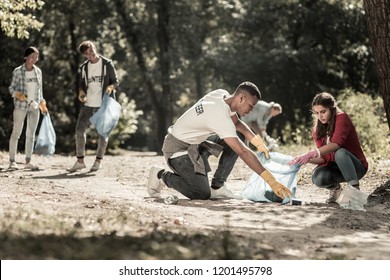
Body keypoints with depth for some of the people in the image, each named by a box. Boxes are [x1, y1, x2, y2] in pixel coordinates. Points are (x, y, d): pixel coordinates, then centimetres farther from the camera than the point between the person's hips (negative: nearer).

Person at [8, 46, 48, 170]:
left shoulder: (38, 71, 7)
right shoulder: (18, 71, -6)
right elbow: (11, 88, -1)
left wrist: (42, 104, 16)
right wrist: (18, 94, -20)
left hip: (34, 106, 5)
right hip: (21, 106, -5)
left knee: (31, 134, 5)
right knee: (16, 133, -2)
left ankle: (28, 162, 10)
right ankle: (12, 161, 1)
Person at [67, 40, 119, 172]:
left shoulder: (107, 64, -2)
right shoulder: (84, 67, 9)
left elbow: (116, 82, -1)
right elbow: (81, 84, 16)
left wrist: (110, 87, -23)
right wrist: (81, 92, -6)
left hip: (103, 104, -4)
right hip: (88, 103, 4)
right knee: (79, 129, -1)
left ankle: (98, 161, 11)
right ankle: (80, 161, 6)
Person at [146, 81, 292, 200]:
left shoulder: (222, 94, -5)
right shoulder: (221, 117, -32)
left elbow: (236, 122, 15)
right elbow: (243, 152, -36)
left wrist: (258, 142, 3)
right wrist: (271, 181, -37)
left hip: (193, 141, 10)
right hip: (177, 148, -10)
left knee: (234, 142, 4)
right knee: (203, 194, -16)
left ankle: (217, 186, 6)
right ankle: (162, 175, 3)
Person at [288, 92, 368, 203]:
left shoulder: (341, 118, -15)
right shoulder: (317, 130, 3)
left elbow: (336, 144, -33)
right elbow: (324, 157, -3)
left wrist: (311, 153, -42)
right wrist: (307, 159, -23)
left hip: (356, 166, -5)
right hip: (336, 168, 5)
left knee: (340, 152, -37)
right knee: (318, 178, -28)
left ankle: (355, 189, -29)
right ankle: (334, 187, 5)